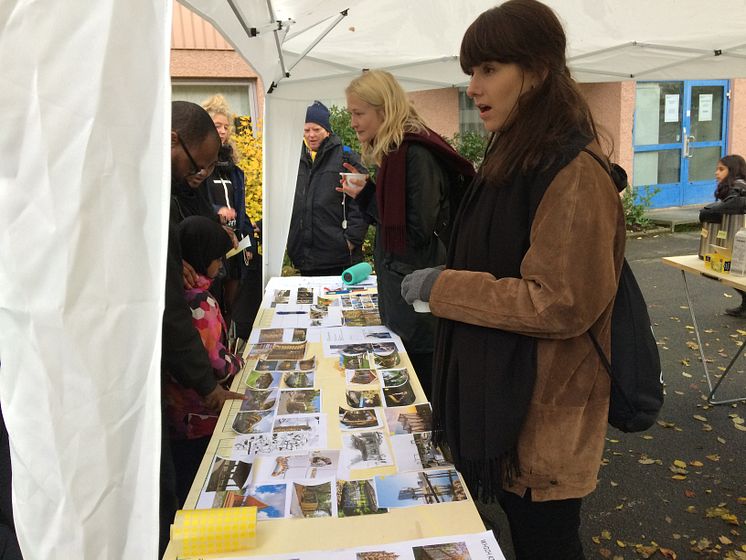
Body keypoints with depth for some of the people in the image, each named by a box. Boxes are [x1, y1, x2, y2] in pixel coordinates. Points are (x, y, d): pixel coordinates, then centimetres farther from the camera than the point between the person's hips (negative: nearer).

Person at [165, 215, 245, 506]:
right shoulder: (198, 300, -24)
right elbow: (215, 362, -22)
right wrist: (239, 364, -2)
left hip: (172, 408, 8)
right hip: (199, 416, -8)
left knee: (181, 481, 20)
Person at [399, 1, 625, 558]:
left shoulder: (574, 172, -21)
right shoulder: (513, 158, 9)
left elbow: (562, 304, -25)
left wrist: (444, 287, -20)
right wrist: (442, 284, 7)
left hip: (544, 416, -9)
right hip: (499, 396, 9)